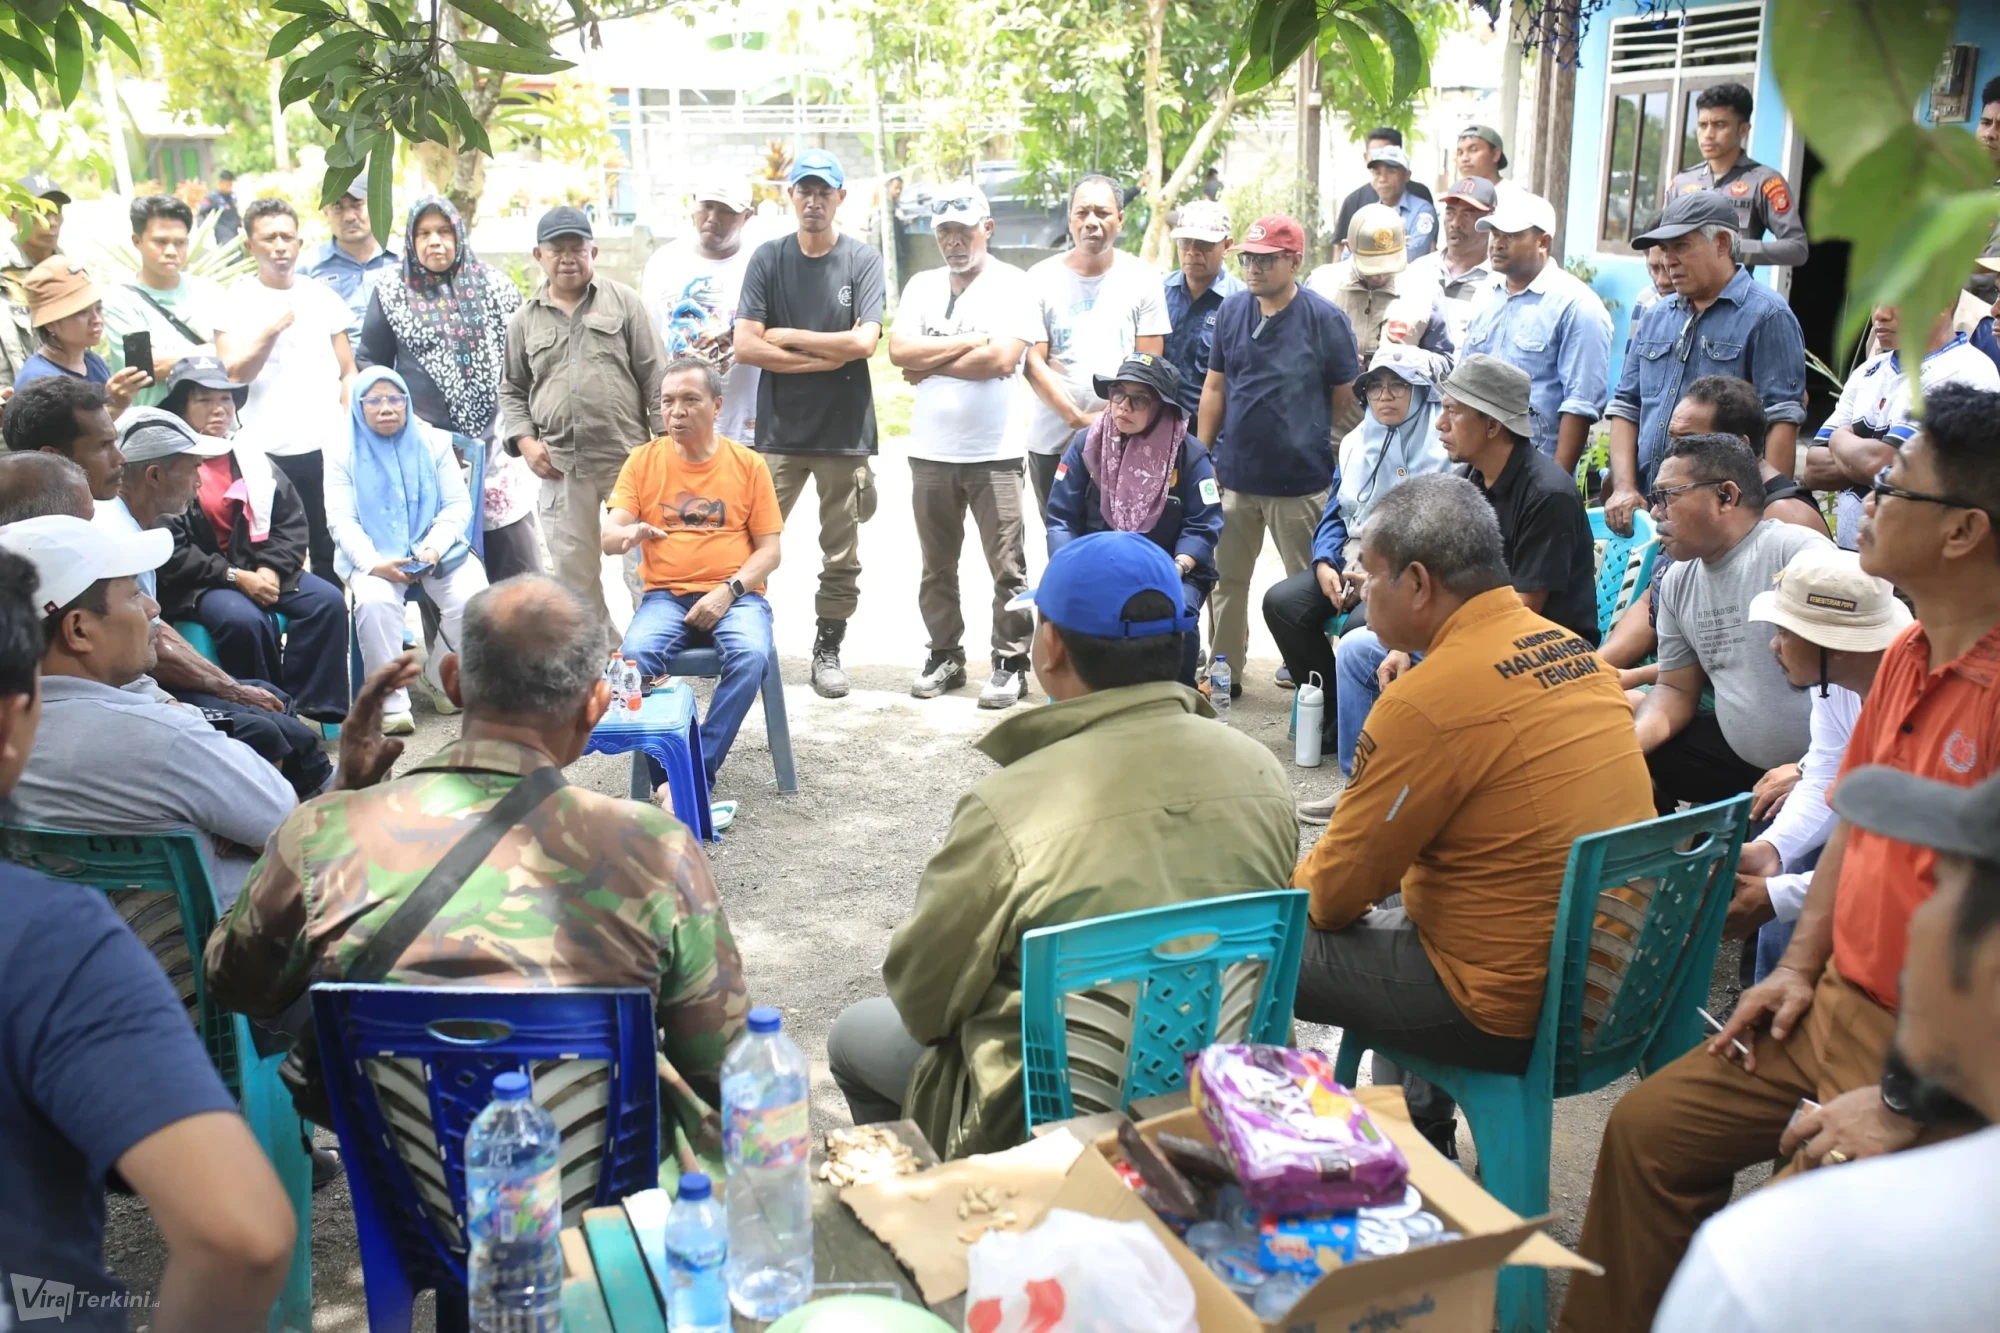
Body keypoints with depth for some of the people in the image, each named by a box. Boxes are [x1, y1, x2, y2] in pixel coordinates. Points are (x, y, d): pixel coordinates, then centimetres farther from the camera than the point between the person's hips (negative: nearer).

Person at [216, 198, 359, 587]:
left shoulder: (323, 296, 10)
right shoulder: (235, 301, 2)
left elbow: (348, 372, 11)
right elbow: (232, 376, -8)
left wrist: (353, 434, 2)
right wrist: (272, 329, -18)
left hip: (329, 450, 2)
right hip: (267, 454, -2)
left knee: (333, 556, 4)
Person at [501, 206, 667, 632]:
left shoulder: (623, 301, 4)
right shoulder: (524, 318, 12)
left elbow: (655, 375, 1)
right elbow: (512, 390, 17)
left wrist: (665, 437, -5)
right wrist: (525, 440, 2)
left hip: (629, 456, -3)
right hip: (561, 465, 3)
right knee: (574, 570, 8)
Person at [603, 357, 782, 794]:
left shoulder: (748, 464, 6)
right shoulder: (643, 461, 7)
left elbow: (769, 549, 5)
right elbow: (608, 539, 1)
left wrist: (729, 590, -12)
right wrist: (630, 534, -24)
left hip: (735, 595, -1)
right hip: (666, 595, 1)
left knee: (751, 655, -32)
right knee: (635, 653, -31)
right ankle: (667, 779, -23)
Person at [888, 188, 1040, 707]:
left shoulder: (1011, 283, -5)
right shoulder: (922, 285, 9)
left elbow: (1001, 358, -18)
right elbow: (898, 351, -4)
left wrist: (930, 364, -7)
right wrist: (971, 341, -10)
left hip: (994, 453, -4)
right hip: (930, 451, 5)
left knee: (1007, 568, 1)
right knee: (937, 566, 13)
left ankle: (1011, 663, 10)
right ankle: (945, 655, 24)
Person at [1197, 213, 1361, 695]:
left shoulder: (1325, 318, -8)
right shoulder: (1231, 310, 4)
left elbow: (1346, 396, -1)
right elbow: (1215, 387, 9)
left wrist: (1306, 436, 6)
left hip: (1300, 479, -4)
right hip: (1234, 475, 4)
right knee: (1227, 580, 13)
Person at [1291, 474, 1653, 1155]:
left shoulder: (1426, 700, -22)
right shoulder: (1573, 649, 3)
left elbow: (1336, 892, -14)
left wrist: (1285, 891, 11)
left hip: (1521, 1016, -9)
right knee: (1393, 907, 30)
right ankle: (1419, 1144, 39)